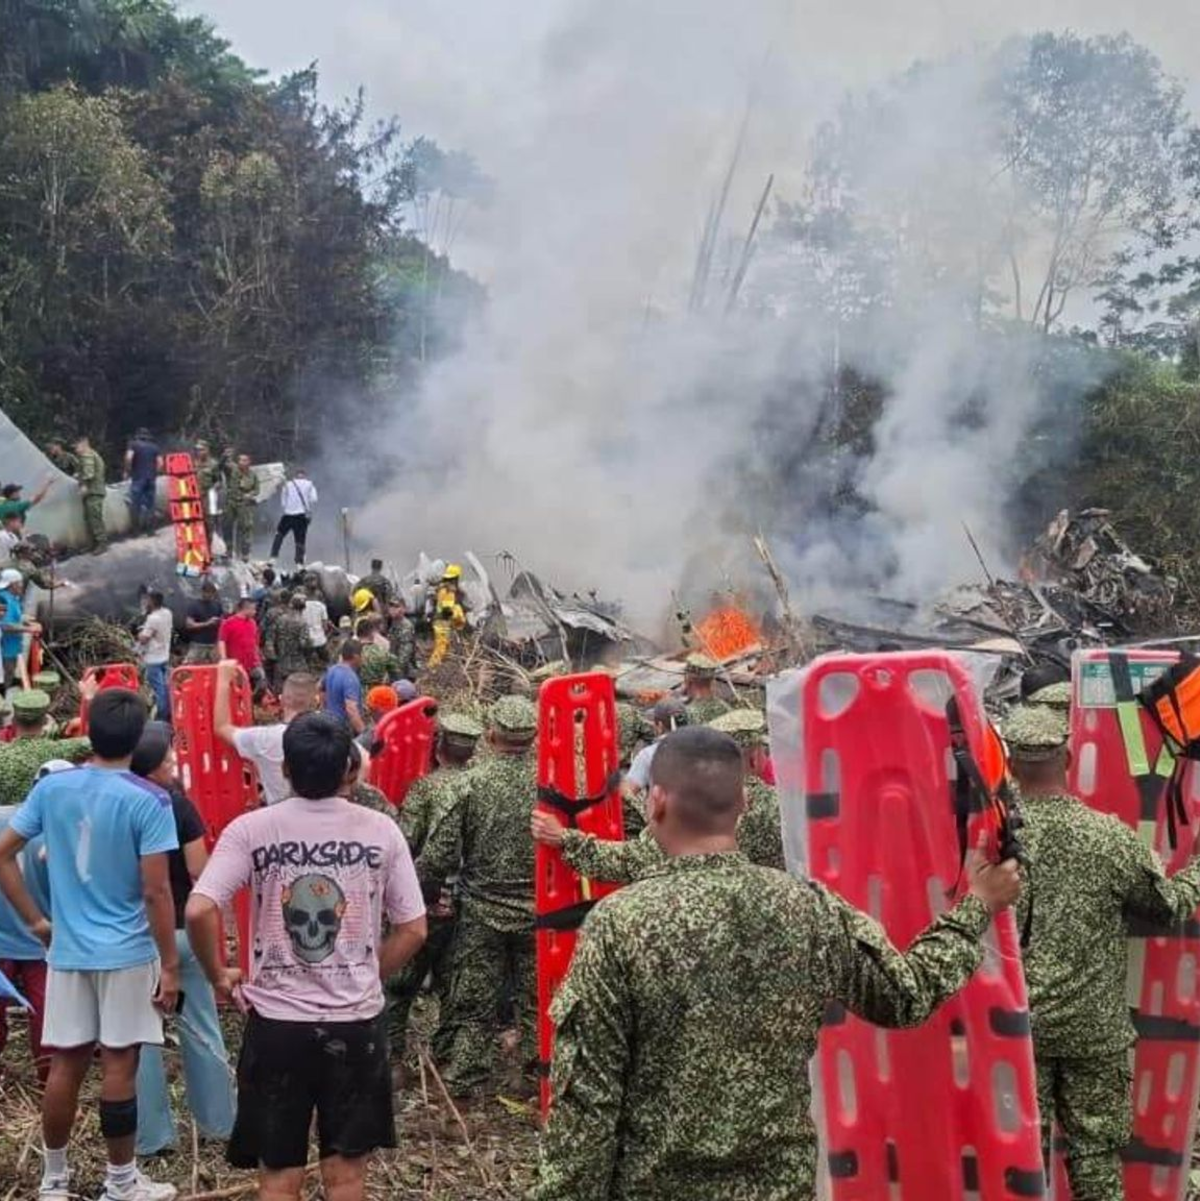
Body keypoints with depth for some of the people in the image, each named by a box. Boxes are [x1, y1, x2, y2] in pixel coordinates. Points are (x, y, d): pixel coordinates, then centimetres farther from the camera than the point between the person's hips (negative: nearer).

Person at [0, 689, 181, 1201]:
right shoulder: (148, 801, -14)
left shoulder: (50, 788, 0)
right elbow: (156, 892, -16)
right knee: (118, 1067, 4)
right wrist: (170, 964, -8)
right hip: (128, 953, -4)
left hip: (68, 950, 4)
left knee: (66, 1064, 13)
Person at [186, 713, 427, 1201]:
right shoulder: (380, 830, -3)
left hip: (276, 1022, 0)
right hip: (356, 1022, 1)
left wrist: (218, 975, 0)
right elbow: (413, 929, 0)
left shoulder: (250, 830, -7)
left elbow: (199, 911, -17)